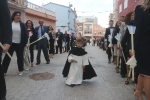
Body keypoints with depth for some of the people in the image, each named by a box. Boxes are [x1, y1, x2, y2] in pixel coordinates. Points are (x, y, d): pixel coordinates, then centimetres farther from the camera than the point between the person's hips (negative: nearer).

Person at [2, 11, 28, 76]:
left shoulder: (22, 25, 3)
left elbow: (25, 34, 3)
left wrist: (25, 43, -3)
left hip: (20, 44, 0)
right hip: (11, 43, 0)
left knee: (20, 57, 7)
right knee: (7, 57, 5)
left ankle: (20, 70, 21)